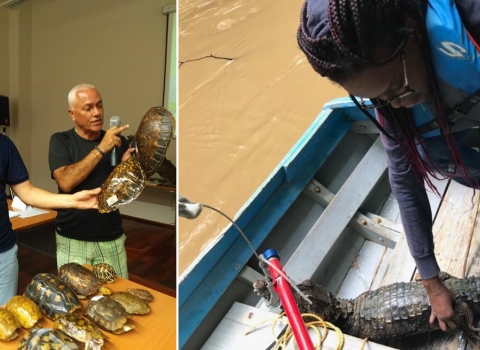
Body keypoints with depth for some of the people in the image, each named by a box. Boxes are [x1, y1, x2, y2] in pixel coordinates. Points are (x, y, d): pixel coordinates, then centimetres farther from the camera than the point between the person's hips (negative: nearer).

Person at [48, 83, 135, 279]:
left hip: (112, 240, 2)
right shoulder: (61, 141, -4)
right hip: (72, 241, -1)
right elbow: (66, 183, -20)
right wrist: (100, 149, -24)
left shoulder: (117, 141, 1)